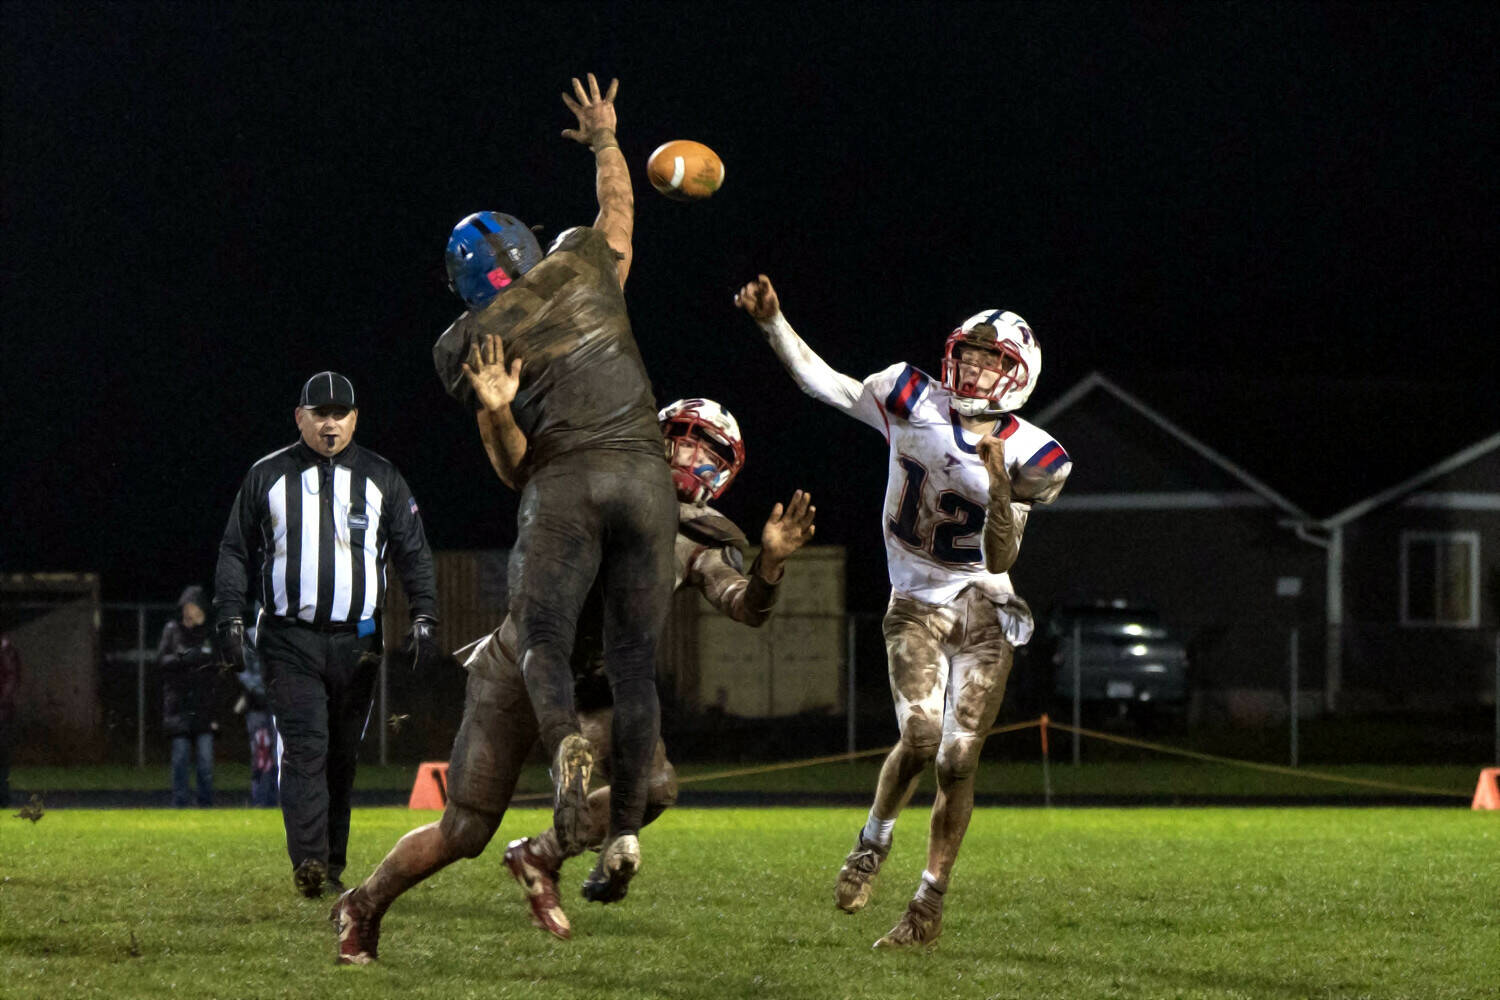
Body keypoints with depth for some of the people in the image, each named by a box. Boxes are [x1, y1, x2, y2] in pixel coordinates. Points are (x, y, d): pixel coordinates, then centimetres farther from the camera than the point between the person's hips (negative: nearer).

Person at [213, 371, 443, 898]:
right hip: (290, 641, -2)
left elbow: (414, 554, 10)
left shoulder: (380, 478, 9)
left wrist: (424, 618, -1)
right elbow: (236, 552, 10)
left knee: (342, 757, 5)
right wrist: (231, 619, 0)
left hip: (356, 641, 2)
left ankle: (332, 866, 11)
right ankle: (308, 861, -24)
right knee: (304, 750, -14)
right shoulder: (267, 477, 7)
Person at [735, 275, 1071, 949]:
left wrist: (999, 485, -28)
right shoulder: (915, 403, -5)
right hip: (917, 607, 0)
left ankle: (929, 904, 6)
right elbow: (822, 383, 2)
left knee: (958, 760, -7)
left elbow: (1001, 558, -14)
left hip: (983, 611, 0)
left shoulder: (1030, 459, -9)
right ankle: (873, 843, 9)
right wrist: (773, 322, -9)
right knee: (920, 736, -20)